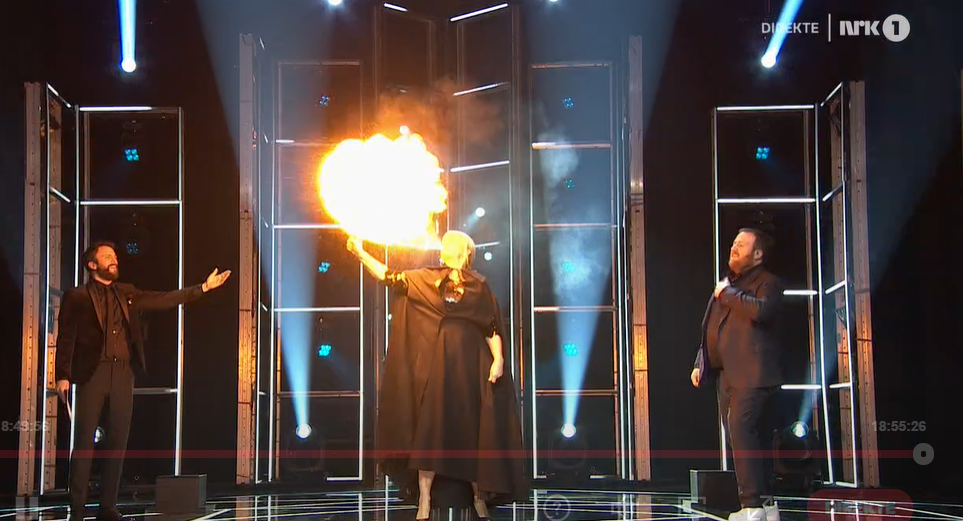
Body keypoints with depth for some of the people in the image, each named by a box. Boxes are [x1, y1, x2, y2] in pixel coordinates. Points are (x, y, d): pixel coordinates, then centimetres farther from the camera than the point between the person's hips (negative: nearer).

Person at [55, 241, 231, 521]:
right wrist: (63, 376, -11)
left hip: (123, 373, 5)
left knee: (118, 442, 4)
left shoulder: (126, 293, 18)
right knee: (84, 442, -4)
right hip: (92, 374, -5)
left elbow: (164, 299, 18)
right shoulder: (76, 297, 4)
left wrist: (203, 287, 14)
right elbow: (66, 338, -1)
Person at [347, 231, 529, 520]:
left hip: (469, 366, -1)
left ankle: (479, 495, 12)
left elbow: (492, 326, 1)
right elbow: (388, 276, 9)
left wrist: (498, 358, -11)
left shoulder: (479, 285, 5)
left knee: (472, 429, 1)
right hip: (435, 365, 2)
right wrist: (360, 253, 2)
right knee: (430, 428, -3)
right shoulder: (425, 279, 11)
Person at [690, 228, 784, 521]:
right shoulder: (726, 284, 22)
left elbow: (761, 310, -25)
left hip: (752, 373, -9)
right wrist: (700, 363, 19)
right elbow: (712, 330, 27)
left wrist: (728, 294, -12)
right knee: (739, 439, 8)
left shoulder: (767, 283, -2)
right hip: (727, 375, 9)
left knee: (740, 433, -19)